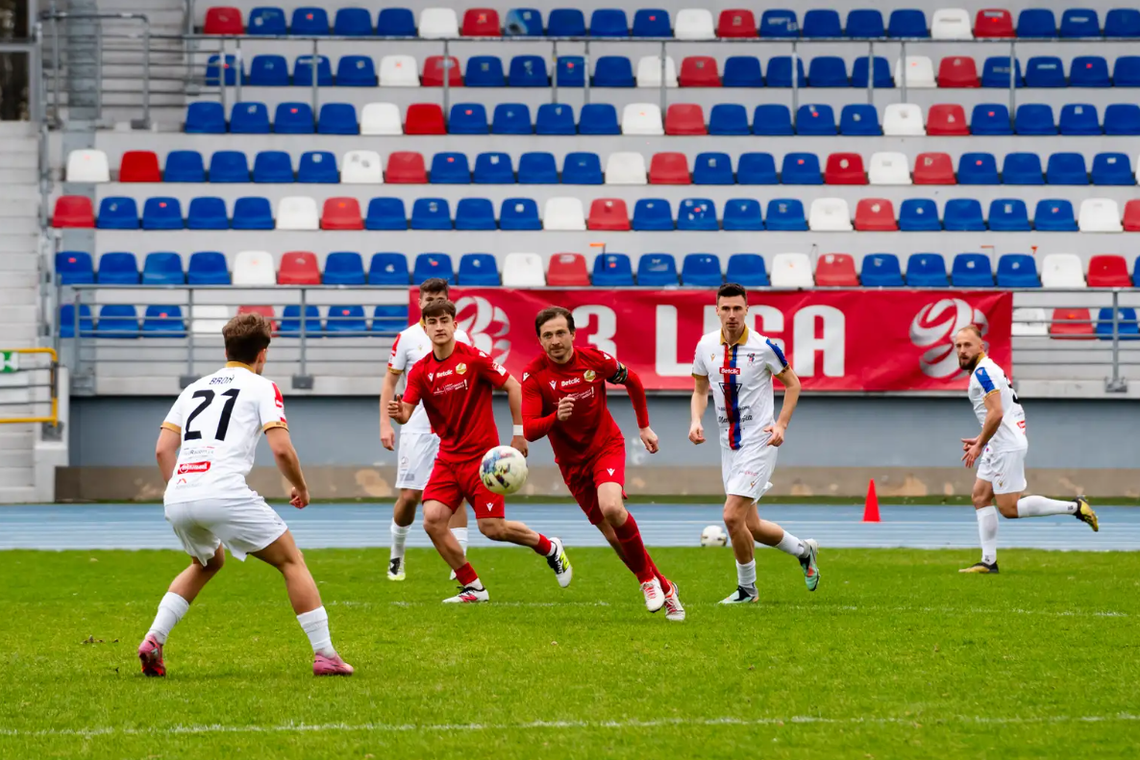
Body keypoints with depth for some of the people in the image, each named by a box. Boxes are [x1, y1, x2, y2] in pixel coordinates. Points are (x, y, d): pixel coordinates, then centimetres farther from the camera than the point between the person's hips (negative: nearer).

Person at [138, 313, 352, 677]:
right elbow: (282, 450, -2)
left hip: (177, 497, 6)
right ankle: (324, 654, -1)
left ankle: (154, 639, 16)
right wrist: (301, 488, 14)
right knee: (291, 561, 8)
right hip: (224, 493, -6)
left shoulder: (194, 388, 25)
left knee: (207, 563, 33)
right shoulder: (261, 387, 9)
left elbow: (162, 449, 19)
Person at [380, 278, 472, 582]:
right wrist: (385, 424, -4)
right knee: (409, 496, -2)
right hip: (416, 428, -1)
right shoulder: (407, 338, 1)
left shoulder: (460, 338, 6)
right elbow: (390, 383, 5)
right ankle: (396, 555, 19)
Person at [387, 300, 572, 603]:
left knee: (491, 527, -8)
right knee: (432, 519, -12)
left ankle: (550, 548, 21)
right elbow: (406, 411, -7)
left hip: (481, 455, -5)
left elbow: (513, 387, -6)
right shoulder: (421, 371, 1)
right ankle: (472, 587, 2)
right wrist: (398, 413, -31)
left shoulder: (473, 359, -11)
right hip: (448, 458, 5)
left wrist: (519, 433, -7)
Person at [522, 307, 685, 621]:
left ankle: (648, 578, -8)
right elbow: (528, 430, -24)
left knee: (611, 508, -29)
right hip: (572, 461, 2)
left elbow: (632, 381, 8)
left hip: (607, 446, -2)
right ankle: (664, 589, 22)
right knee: (613, 534, 4)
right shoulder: (534, 375, -16)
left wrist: (644, 427, 13)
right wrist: (556, 418, -43)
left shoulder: (594, 360, -13)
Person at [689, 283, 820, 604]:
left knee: (732, 515, -16)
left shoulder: (763, 347, -12)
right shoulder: (706, 346, 1)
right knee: (750, 526, 10)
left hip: (758, 442, -6)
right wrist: (696, 421, -4)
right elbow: (700, 390, 14)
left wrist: (781, 424, -11)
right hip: (729, 443, 6)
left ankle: (747, 587, 3)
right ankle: (803, 550, 37)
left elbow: (793, 384, 1)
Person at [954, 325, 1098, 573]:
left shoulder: (983, 372, -15)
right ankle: (989, 561, 8)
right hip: (999, 446, 10)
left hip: (1007, 447, -10)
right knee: (980, 497, 9)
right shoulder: (986, 370, 17)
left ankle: (1075, 507, -7)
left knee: (1009, 508, -8)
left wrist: (979, 446, -16)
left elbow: (996, 413, -23)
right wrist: (981, 440, 21)